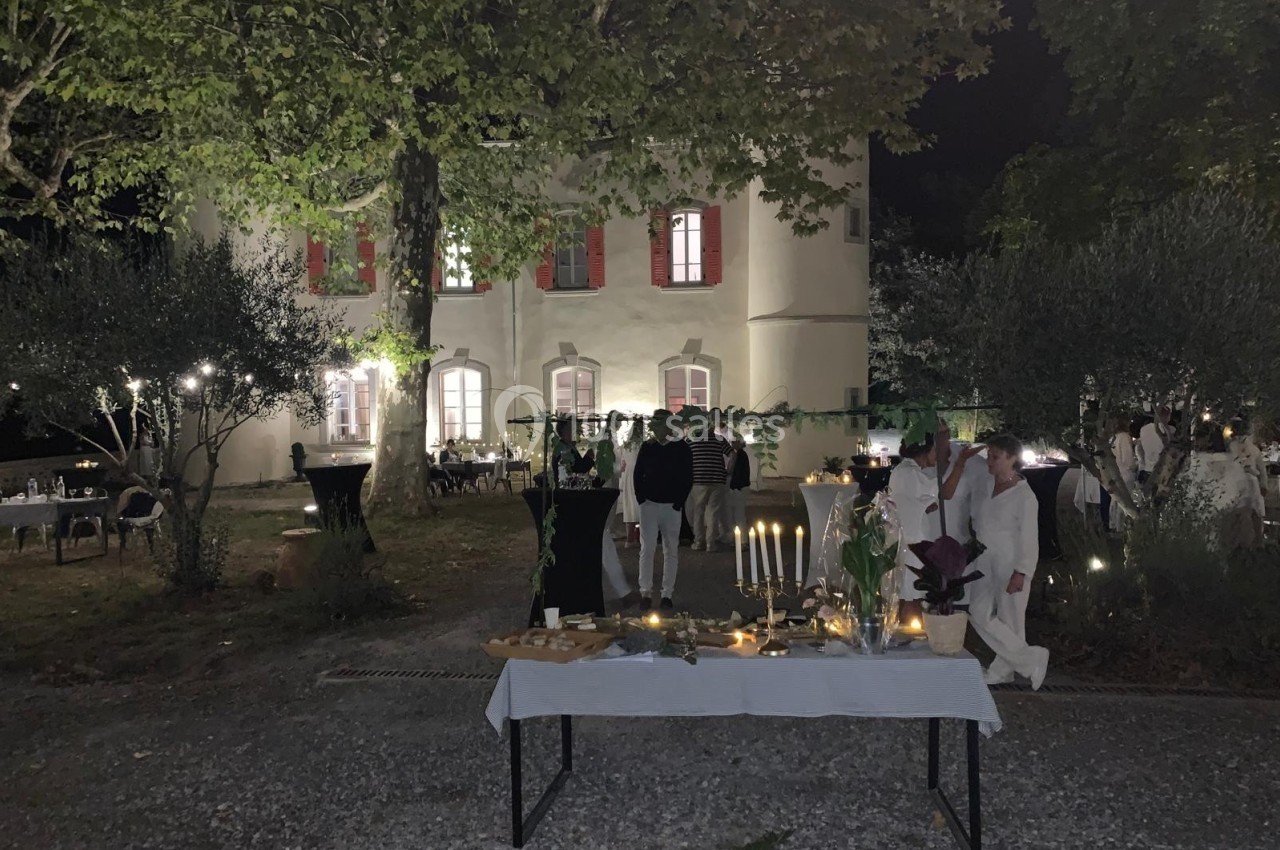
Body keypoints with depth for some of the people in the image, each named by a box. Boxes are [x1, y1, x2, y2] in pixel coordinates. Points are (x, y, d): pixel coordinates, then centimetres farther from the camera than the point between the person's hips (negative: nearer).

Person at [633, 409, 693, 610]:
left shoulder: (682, 448, -2)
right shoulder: (647, 447, 3)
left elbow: (688, 479, 0)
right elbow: (637, 474, 8)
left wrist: (679, 502, -7)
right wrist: (641, 498, -2)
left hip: (672, 507, -1)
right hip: (649, 505, 1)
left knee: (671, 551, 4)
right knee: (647, 549, -2)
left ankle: (667, 594, 12)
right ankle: (646, 592, 4)